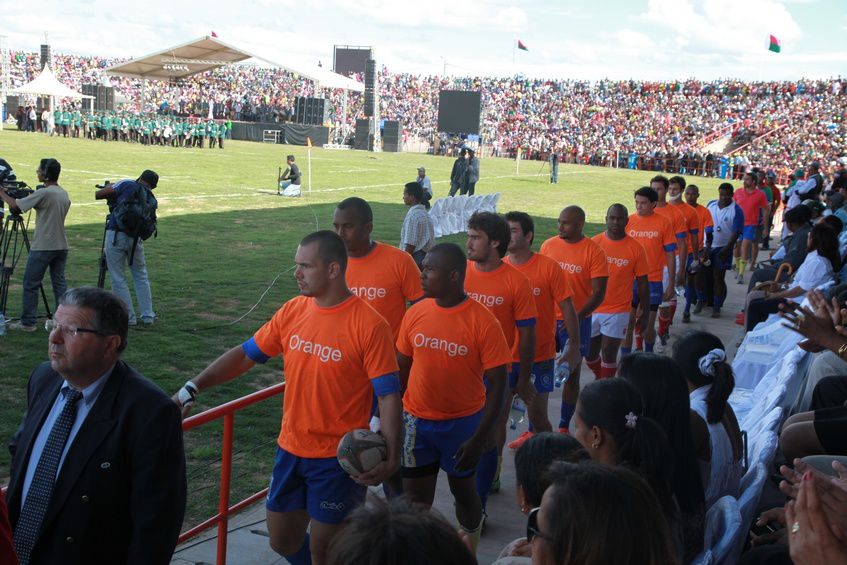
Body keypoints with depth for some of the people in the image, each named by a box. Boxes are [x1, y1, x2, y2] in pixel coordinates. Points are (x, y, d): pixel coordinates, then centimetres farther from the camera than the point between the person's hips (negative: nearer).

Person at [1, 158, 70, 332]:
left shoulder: (44, 193, -16)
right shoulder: (64, 194, 9)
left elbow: (15, 205, -13)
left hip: (42, 247, -7)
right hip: (61, 246, 7)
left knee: (30, 284, 2)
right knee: (59, 282, 10)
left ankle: (27, 322, 5)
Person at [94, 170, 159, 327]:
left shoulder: (127, 184, 1)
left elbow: (98, 194, -1)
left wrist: (110, 188, 22)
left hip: (115, 236, -3)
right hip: (135, 238, 3)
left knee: (118, 278, 6)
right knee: (141, 276, 19)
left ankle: (129, 318, 9)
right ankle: (148, 316, 19)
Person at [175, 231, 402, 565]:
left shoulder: (369, 325, -17)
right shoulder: (293, 311, -1)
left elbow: (388, 396, -17)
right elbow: (245, 355, 6)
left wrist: (390, 455, -29)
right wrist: (191, 389, -2)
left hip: (338, 459, -6)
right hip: (290, 450, 6)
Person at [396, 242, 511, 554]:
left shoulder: (484, 322, -17)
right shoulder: (415, 313, -6)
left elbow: (497, 385, -14)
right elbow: (402, 367, 5)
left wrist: (480, 438, -19)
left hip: (462, 422, -2)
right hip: (416, 422, 2)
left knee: (463, 490, 18)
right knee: (415, 499, 8)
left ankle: (468, 551, 42)